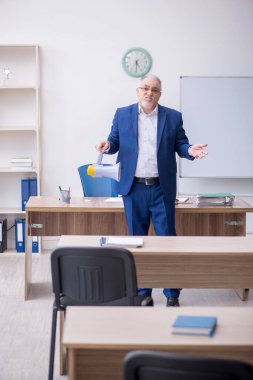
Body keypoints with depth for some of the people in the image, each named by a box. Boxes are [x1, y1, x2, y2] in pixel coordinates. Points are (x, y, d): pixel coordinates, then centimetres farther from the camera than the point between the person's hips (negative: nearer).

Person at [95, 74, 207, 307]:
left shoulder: (173, 117, 5)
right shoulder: (123, 114, 6)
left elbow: (180, 144, 7)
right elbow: (115, 142, 9)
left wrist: (190, 150, -14)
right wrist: (107, 145, -13)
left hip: (162, 189, -1)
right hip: (134, 188, 1)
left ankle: (172, 294, 10)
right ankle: (142, 292, 19)